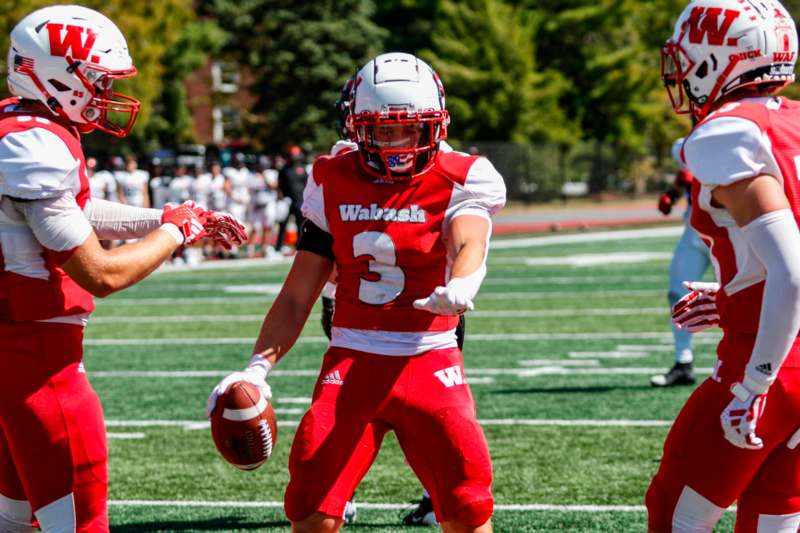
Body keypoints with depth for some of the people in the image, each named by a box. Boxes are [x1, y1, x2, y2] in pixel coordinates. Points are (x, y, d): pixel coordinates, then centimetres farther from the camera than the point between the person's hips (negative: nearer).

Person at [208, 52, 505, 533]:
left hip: (429, 362, -2)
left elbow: (468, 242, -26)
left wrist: (459, 287, -50)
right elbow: (297, 296, 9)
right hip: (352, 362, 2)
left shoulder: (459, 182, -3)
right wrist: (258, 368, -4)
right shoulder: (334, 184, 6)